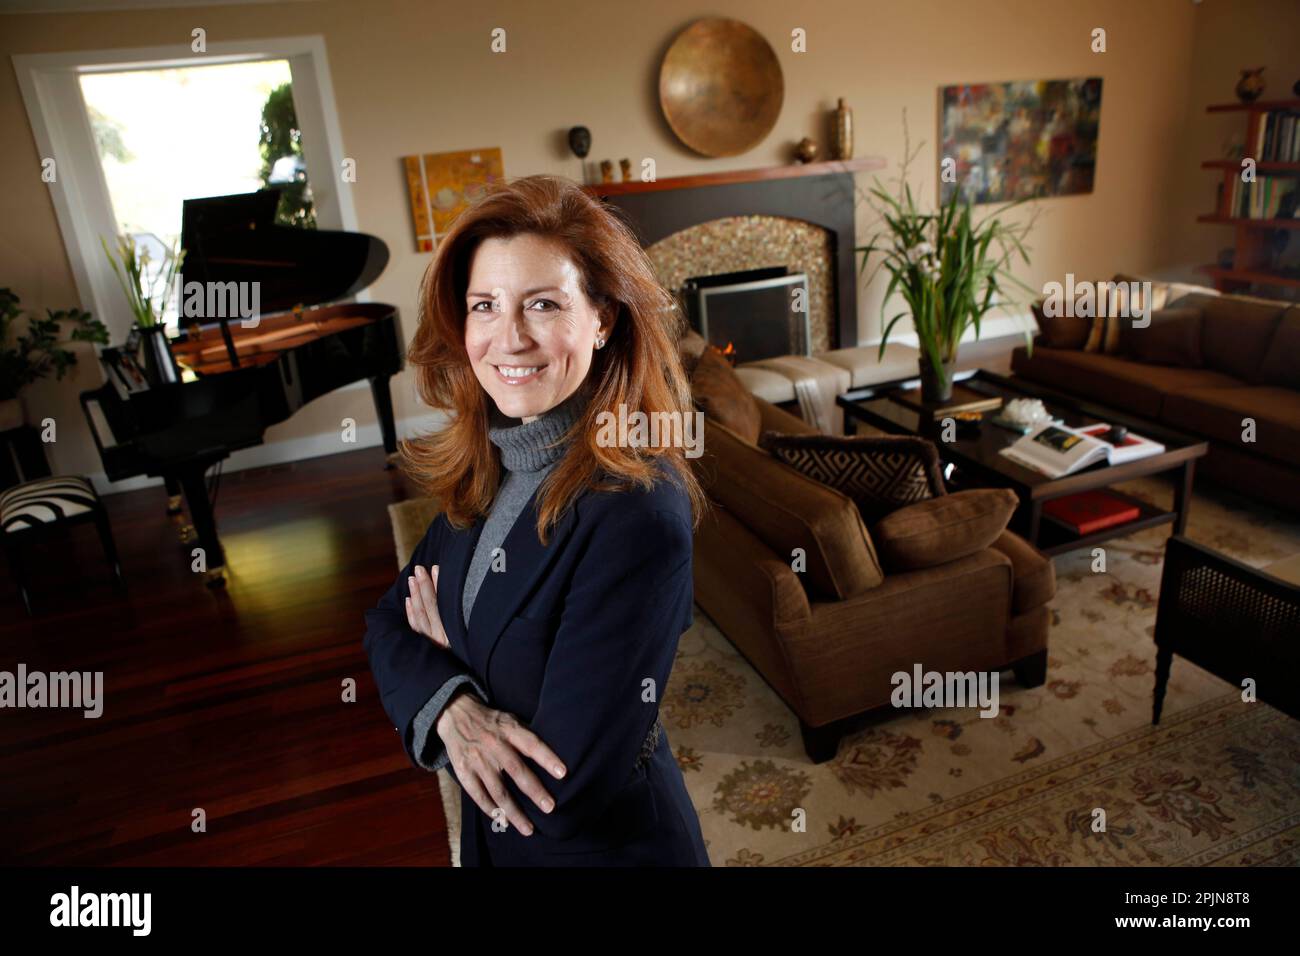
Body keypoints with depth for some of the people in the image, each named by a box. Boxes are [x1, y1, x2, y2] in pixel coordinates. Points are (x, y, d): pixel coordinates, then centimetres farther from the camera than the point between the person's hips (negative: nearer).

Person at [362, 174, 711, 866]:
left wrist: (449, 649, -14)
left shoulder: (638, 515, -31)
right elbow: (389, 622, -2)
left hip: (605, 843, -6)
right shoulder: (486, 470, -8)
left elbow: (556, 794, -30)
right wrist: (451, 703, -23)